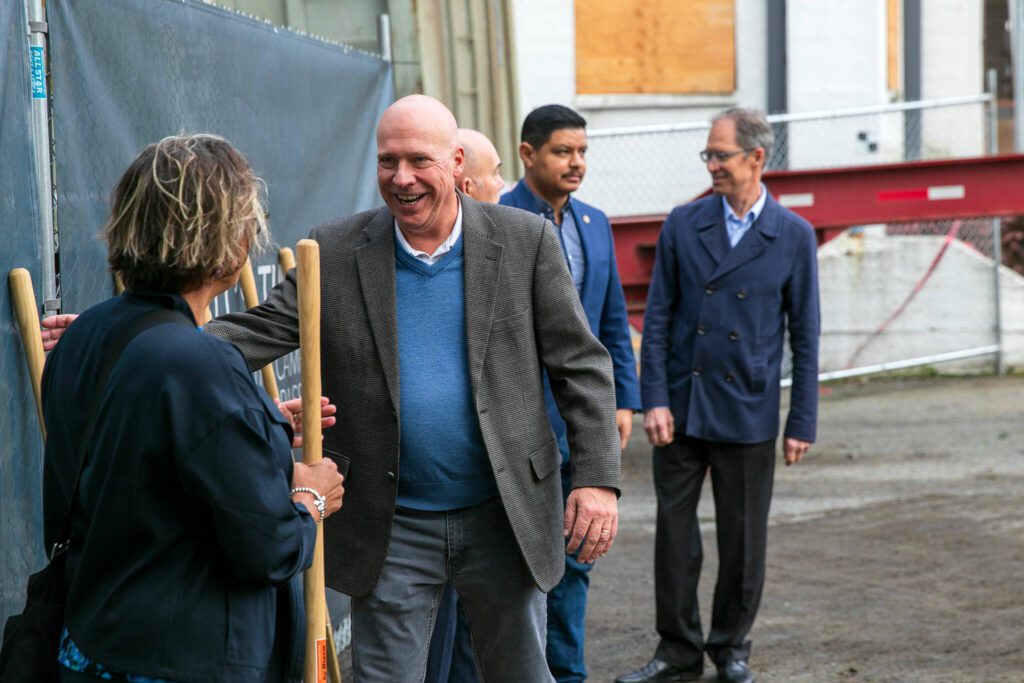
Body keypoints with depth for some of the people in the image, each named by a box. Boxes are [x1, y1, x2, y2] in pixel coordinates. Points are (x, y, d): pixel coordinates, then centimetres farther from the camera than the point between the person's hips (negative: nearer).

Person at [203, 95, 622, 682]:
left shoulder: (525, 242, -3)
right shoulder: (336, 253, -1)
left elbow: (582, 364, -2)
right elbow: (259, 332, -5)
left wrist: (598, 478, -11)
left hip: (503, 518, 0)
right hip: (392, 529, 0)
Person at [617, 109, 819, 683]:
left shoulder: (794, 236, -2)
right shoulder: (683, 225, 2)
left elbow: (804, 334, 0)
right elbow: (658, 318, 2)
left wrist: (803, 421, -2)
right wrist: (654, 399, -6)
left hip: (748, 413, -1)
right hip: (680, 405, 2)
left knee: (743, 536, 7)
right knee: (674, 529, 5)